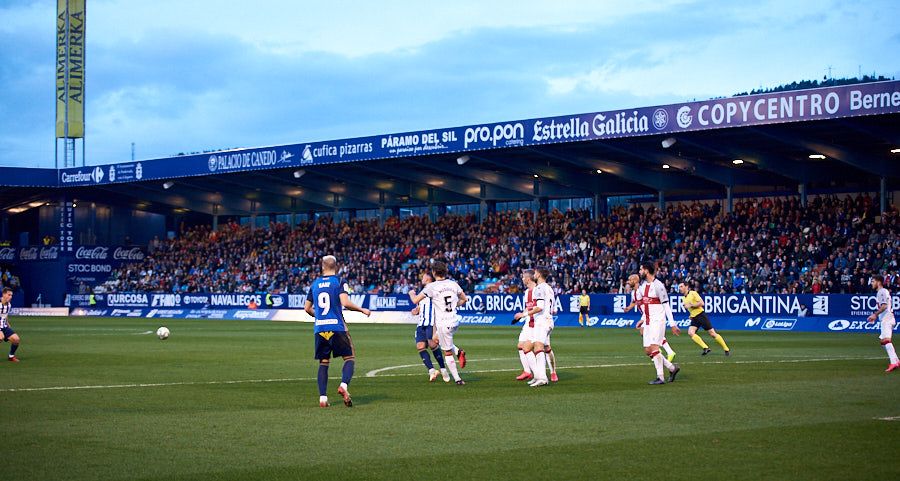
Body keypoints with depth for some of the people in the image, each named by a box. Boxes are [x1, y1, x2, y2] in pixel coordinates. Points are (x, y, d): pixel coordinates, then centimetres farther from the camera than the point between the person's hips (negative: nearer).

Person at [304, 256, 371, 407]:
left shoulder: (315, 284, 11)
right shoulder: (338, 282, -2)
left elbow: (308, 308, 16)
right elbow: (345, 303, -16)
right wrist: (362, 310, -2)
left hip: (319, 329, 4)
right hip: (337, 327, -4)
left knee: (323, 362, 9)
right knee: (350, 358, 6)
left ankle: (322, 397, 1)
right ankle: (344, 385, -18)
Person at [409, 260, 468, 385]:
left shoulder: (432, 287, -11)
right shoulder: (453, 284, 4)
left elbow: (415, 300, -6)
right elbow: (464, 299, 15)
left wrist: (411, 293, 16)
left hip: (443, 323, -6)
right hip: (455, 321, 6)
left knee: (448, 352, 4)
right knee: (436, 338, 28)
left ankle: (457, 379, 2)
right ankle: (458, 352, 8)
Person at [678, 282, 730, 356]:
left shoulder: (693, 293, -7)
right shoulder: (683, 298, 15)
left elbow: (701, 303, -17)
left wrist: (691, 305, -16)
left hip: (701, 315, -7)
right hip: (694, 318, 7)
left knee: (712, 333, -5)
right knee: (690, 332, -19)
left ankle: (726, 349, 7)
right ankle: (705, 348, -18)